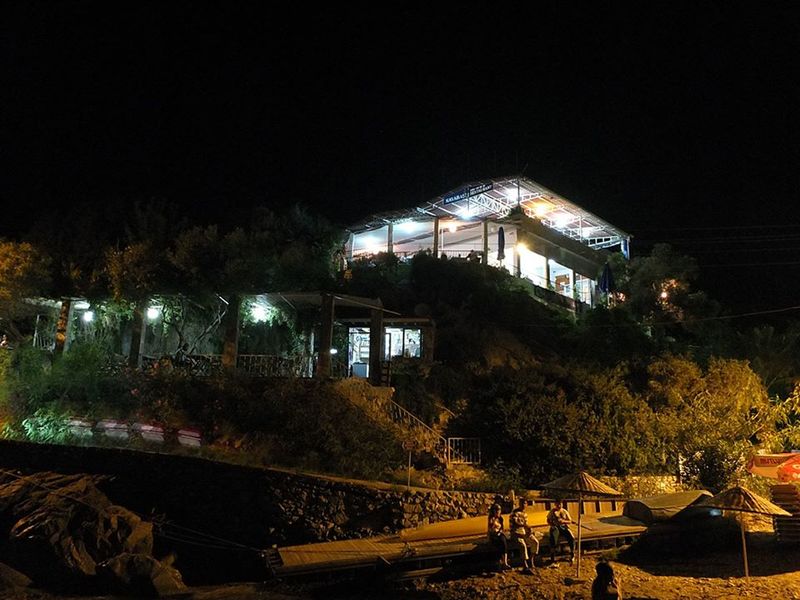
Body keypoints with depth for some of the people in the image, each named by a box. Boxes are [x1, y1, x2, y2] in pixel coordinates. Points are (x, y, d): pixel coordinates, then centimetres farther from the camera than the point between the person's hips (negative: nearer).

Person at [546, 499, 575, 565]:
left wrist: (563, 521, -13)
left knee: (572, 538, -27)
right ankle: (552, 558, -29)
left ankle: (572, 555, -6)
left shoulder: (564, 511, 13)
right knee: (553, 539, -34)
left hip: (564, 527, 2)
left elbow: (570, 521, 7)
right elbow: (548, 520, 8)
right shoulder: (552, 511, 9)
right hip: (555, 527, -2)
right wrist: (552, 525, -12)